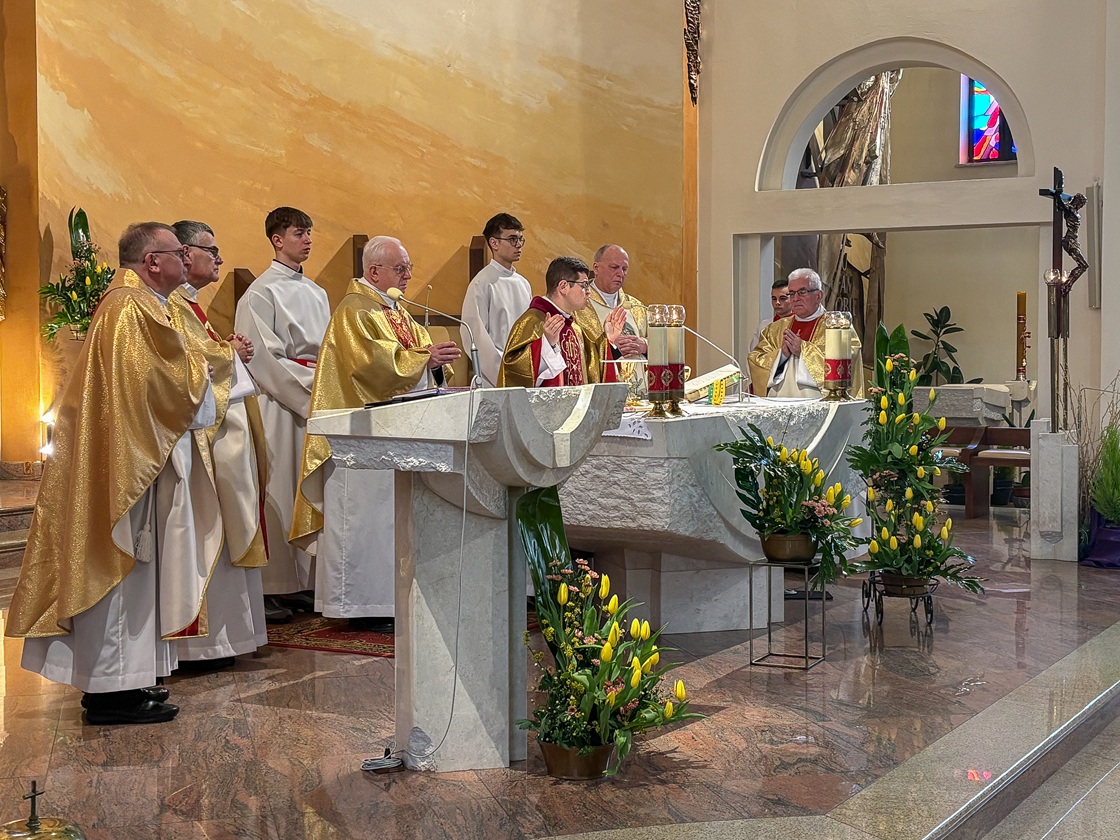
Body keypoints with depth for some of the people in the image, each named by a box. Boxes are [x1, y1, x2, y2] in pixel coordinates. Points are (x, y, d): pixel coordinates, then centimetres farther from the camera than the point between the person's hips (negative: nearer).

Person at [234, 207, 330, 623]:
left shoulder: (316, 293, 17)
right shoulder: (260, 293, -6)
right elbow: (265, 359, -13)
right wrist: (312, 387, -16)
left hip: (314, 400, 7)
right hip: (278, 404, -7)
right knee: (276, 492, -5)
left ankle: (301, 581, 14)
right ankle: (268, 588, 1)